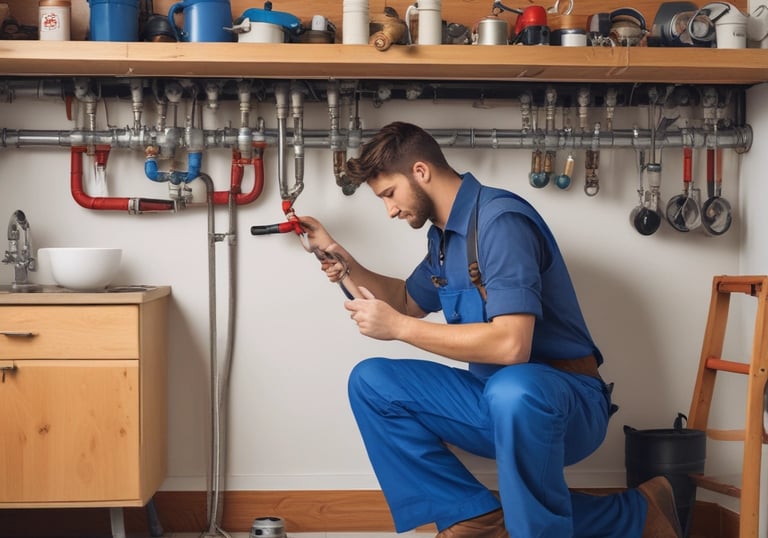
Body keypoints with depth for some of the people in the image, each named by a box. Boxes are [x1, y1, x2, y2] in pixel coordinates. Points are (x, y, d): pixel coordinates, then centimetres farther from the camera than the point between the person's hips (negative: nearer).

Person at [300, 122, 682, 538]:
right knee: (370, 381, 1)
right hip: (495, 400, 9)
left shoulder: (500, 220, -19)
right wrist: (345, 263, 11)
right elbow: (410, 301, 28)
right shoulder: (444, 234, 9)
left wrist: (398, 327, -21)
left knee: (511, 391, -42)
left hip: (563, 402, -9)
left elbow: (511, 344, -30)